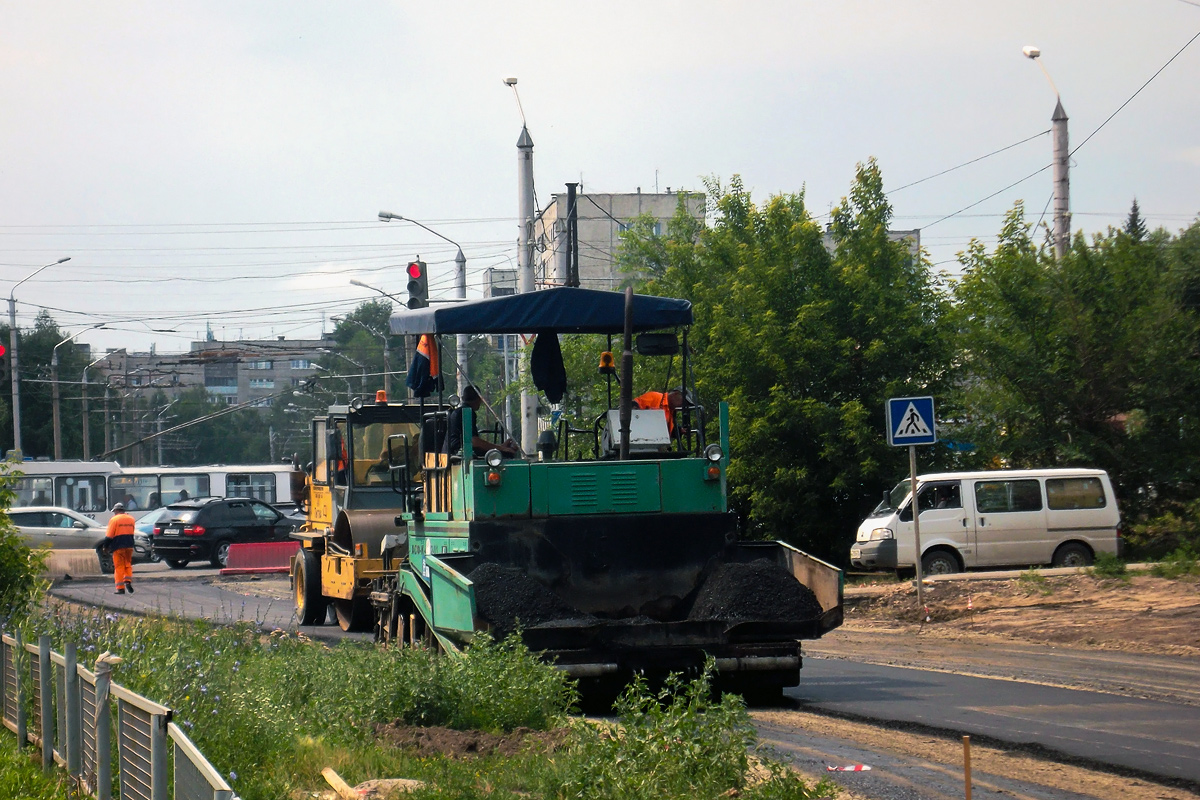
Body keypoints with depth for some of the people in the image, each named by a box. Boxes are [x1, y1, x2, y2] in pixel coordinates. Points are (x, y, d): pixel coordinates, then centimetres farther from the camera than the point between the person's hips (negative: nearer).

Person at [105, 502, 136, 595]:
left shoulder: (114, 520, -7)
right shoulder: (131, 519, 9)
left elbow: (109, 536, -8)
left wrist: (106, 546, 1)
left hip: (118, 546, -4)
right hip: (129, 546, 4)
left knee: (119, 567, 0)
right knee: (128, 565, 16)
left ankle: (120, 588, -2)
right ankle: (128, 581, -5)